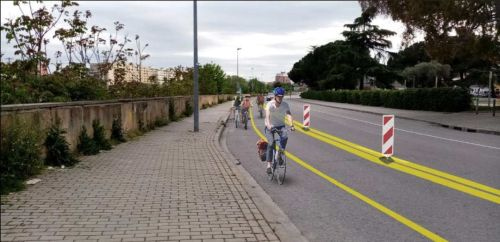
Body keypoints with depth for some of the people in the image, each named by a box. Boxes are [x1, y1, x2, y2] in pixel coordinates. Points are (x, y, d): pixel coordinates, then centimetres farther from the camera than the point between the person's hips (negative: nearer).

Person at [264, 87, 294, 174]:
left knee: (285, 137, -30)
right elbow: (267, 115, -33)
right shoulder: (270, 104, -18)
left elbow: (289, 115, -26)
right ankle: (269, 165, -11)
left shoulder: (285, 105, -12)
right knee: (271, 144, -18)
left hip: (280, 126, 2)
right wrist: (268, 125, -52)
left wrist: (291, 125, -44)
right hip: (270, 126, -2)